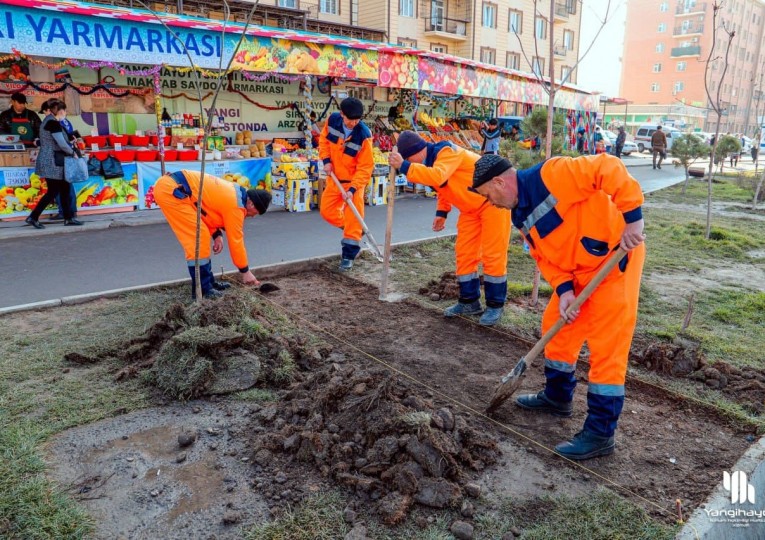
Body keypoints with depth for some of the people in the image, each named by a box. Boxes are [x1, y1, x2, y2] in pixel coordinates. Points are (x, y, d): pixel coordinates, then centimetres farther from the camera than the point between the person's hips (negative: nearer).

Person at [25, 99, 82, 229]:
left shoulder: (48, 121, 15)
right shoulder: (53, 123, -16)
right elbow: (62, 144, -20)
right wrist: (73, 153, -3)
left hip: (50, 162, 10)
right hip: (52, 163, -10)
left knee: (65, 189, 11)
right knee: (53, 192, -5)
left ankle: (68, 218, 15)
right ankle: (33, 217, 1)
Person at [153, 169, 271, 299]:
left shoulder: (234, 192, 14)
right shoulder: (235, 204, -14)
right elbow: (235, 240, -9)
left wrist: (217, 235, 5)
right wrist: (245, 271, 1)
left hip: (169, 185, 10)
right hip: (170, 190, -10)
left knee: (200, 235, 13)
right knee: (198, 237, -10)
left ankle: (208, 282, 20)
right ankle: (202, 289, -4)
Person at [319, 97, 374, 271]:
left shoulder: (364, 135, -27)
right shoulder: (332, 120, -13)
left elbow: (365, 168, -24)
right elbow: (324, 139, 6)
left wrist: (352, 189, -32)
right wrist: (326, 159, -9)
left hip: (355, 180, -5)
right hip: (334, 177, 5)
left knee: (353, 217, -6)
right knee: (327, 211, 9)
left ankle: (348, 255, 6)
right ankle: (352, 231, 32)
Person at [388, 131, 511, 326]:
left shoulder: (446, 152, -25)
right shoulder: (430, 161, 2)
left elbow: (438, 177, -44)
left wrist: (403, 167, -44)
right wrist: (442, 212, 7)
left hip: (492, 200, -9)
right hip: (471, 207, 9)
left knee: (492, 255, -6)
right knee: (464, 254, 6)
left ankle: (495, 306, 4)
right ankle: (469, 302, 15)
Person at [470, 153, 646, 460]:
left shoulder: (551, 175, -21)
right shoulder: (521, 216, 6)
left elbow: (609, 168, -27)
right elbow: (545, 257, 6)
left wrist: (632, 216, -29)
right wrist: (563, 290, -11)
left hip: (615, 257, -9)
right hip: (577, 270, 9)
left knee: (607, 346, -5)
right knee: (557, 328, 16)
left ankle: (600, 434, 4)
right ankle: (557, 397, 36)